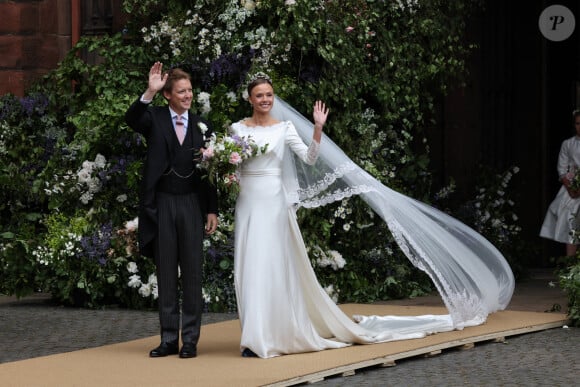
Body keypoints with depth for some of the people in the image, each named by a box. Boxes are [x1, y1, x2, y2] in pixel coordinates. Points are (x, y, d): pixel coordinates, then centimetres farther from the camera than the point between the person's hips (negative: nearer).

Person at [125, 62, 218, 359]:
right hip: (161, 204, -1)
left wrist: (212, 210, 5)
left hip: (191, 205, 1)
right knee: (166, 274, 5)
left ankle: (190, 339, 7)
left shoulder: (201, 127, 7)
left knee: (192, 273, 2)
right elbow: (131, 119, -21)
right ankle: (169, 339, 11)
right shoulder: (154, 118, 1)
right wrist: (149, 93, -35)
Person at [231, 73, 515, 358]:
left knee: (271, 268, -4)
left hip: (273, 204, -2)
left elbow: (309, 157, -5)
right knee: (249, 270, 1)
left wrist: (318, 128, -17)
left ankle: (264, 336, 0)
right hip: (247, 204, 2)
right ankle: (254, 337, 7)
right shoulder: (238, 129, 8)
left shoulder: (284, 127, 3)